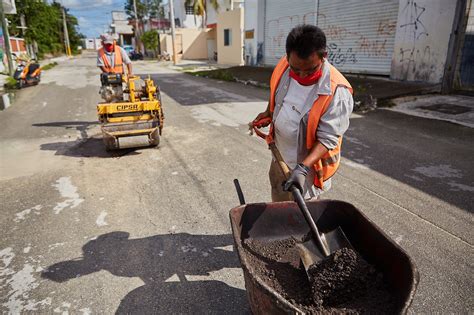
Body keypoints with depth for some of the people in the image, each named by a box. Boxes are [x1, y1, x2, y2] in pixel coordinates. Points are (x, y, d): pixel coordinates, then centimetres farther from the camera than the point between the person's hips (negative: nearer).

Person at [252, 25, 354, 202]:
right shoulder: (283, 66, -13)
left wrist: (303, 168, -39)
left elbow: (328, 138, -28)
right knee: (278, 205, 24)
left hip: (308, 163, -6)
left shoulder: (337, 92, -29)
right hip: (280, 156, 6)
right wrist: (269, 113, 5)